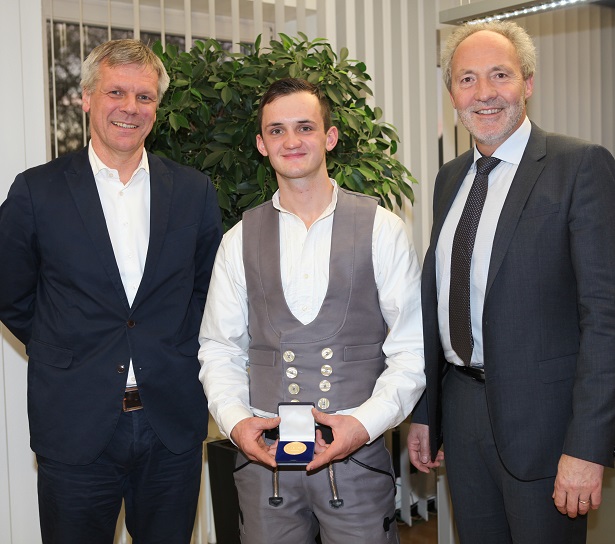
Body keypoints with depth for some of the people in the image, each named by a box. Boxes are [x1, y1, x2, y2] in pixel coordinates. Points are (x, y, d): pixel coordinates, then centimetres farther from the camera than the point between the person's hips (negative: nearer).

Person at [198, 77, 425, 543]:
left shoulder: (383, 230, -1)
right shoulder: (239, 241, 6)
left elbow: (412, 350, -2)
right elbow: (219, 349, 9)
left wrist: (365, 422, -14)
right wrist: (235, 420, -7)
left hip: (357, 454, -1)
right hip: (263, 454, 2)